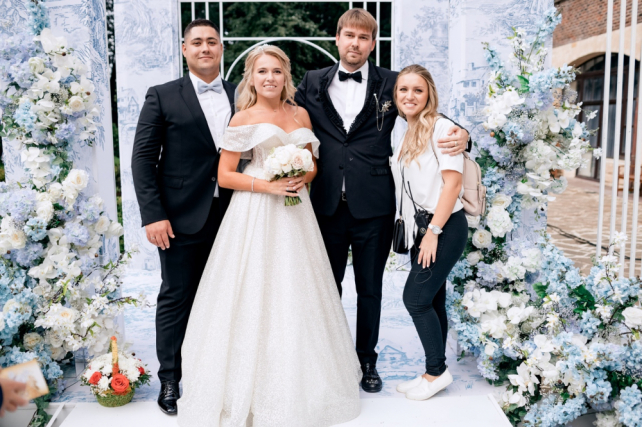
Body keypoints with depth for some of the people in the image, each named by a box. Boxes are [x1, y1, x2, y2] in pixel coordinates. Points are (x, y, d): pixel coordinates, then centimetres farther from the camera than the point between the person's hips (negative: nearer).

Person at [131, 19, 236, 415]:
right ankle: (171, 381, 21)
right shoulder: (163, 96, 1)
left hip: (231, 217, 3)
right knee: (176, 299, 6)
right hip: (182, 219, -3)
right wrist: (153, 215, -12)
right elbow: (143, 158, -3)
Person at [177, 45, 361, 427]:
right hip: (255, 215, -4)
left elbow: (312, 163, 18)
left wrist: (303, 178, -4)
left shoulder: (300, 114, 11)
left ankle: (297, 380, 25)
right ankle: (253, 383, 11)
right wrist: (267, 185, -16)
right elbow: (225, 175, -4)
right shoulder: (243, 118, -1)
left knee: (295, 294, 9)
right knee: (255, 296, -2)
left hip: (295, 213, 4)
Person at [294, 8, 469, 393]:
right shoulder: (313, 83, 7)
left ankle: (367, 360, 31)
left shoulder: (390, 83, 2)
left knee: (370, 289, 13)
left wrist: (460, 133, -14)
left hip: (372, 206, -1)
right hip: (327, 203, 1)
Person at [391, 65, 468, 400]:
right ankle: (435, 372, 22)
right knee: (431, 300, 12)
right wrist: (419, 231, 10)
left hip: (446, 227, -8)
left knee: (416, 297, -7)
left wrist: (434, 231, -17)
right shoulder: (406, 134, 13)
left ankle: (437, 370, 9)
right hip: (422, 229, 8)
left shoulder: (441, 127, -11)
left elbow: (452, 183, -16)